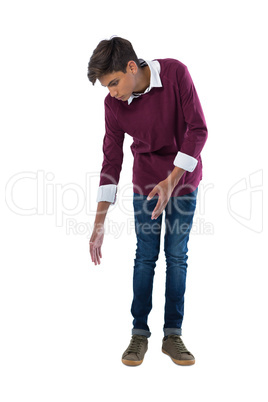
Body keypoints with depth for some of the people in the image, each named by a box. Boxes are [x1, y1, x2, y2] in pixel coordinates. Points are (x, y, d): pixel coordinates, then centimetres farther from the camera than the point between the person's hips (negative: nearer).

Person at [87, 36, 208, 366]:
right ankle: (139, 332, 13)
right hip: (145, 179, 1)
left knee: (177, 255, 2)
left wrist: (171, 181, -23)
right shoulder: (113, 104, -12)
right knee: (145, 255, 1)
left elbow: (198, 129, -18)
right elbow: (111, 160, -10)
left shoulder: (175, 73, -19)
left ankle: (172, 335, 12)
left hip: (183, 176, -1)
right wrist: (99, 222, -12)